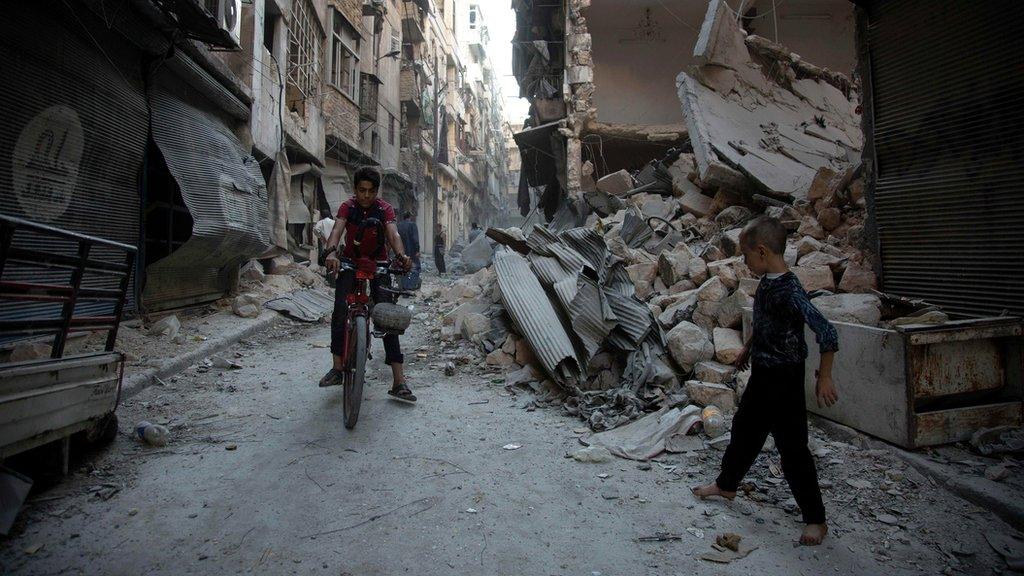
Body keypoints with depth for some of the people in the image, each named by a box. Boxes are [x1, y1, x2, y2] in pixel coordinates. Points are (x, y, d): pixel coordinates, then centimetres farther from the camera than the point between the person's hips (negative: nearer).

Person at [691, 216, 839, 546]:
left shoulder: (788, 291, -26)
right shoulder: (767, 283, 2)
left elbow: (826, 332, -31)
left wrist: (824, 377, -26)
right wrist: (749, 348, 28)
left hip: (784, 377, -9)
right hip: (762, 373, 9)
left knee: (792, 447, 1)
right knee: (745, 429, 22)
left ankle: (816, 520, 17)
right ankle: (726, 484, 42)